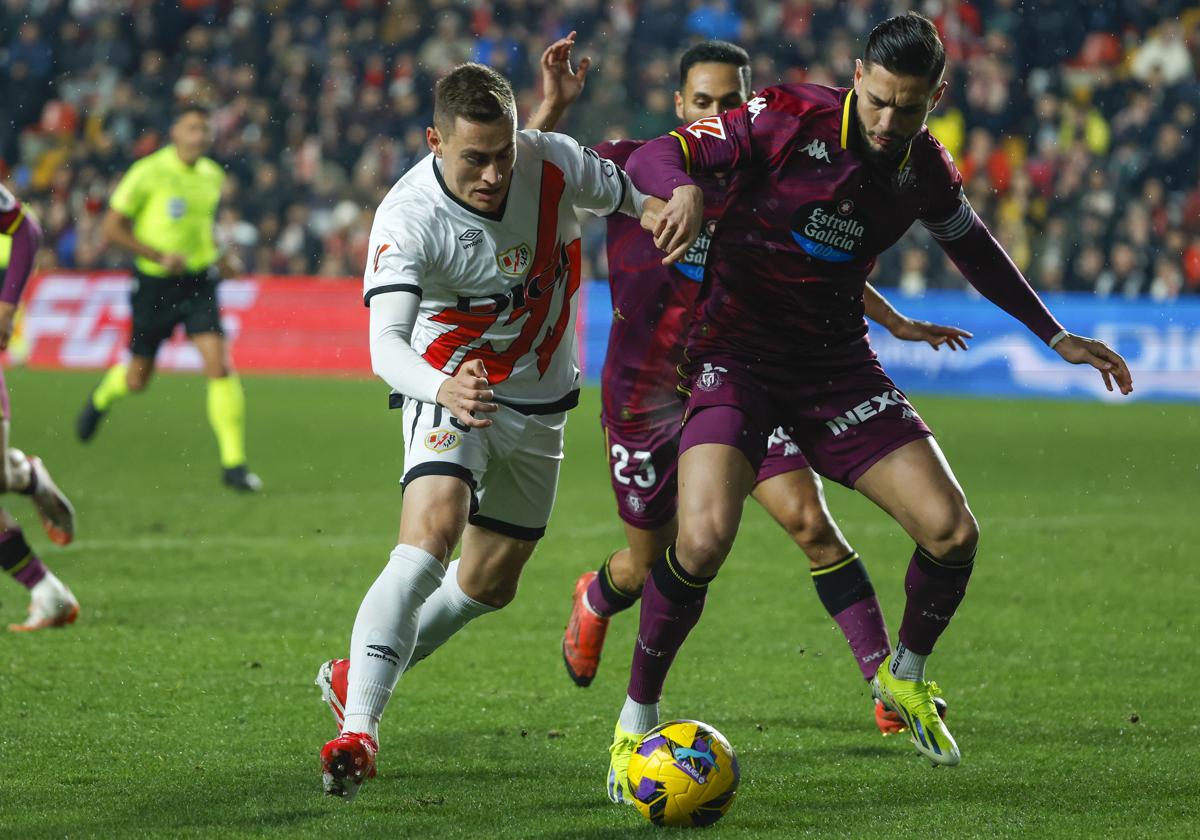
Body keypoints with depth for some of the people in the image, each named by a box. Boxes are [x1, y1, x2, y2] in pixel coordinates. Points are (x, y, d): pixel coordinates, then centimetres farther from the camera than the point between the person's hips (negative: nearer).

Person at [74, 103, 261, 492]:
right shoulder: (149, 172, -13)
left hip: (199, 281, 3)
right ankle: (103, 397, 47)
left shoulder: (213, 176, 5)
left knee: (220, 365, -15)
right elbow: (112, 227, -12)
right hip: (155, 284, -3)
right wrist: (160, 256, -21)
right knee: (137, 380, 8)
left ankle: (234, 463, -12)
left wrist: (219, 258, 8)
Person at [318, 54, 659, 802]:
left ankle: (365, 669, 40)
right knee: (430, 532, -30)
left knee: (489, 585, 15)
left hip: (540, 399, 5)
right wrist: (442, 391, -59)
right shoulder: (409, 219, -29)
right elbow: (386, 343, -41)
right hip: (448, 389, -5)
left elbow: (636, 200, 3)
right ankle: (359, 727, -33)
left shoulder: (554, 164, -19)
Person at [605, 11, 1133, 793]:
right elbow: (651, 157, -20)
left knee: (953, 531, -6)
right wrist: (685, 187, -44)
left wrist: (1056, 336, 23)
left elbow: (974, 248, 20)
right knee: (704, 537, -26)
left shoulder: (925, 166, -1)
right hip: (736, 356, -5)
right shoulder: (788, 119, -17)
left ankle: (906, 676, 25)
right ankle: (637, 718, -6)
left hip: (838, 364, 5)